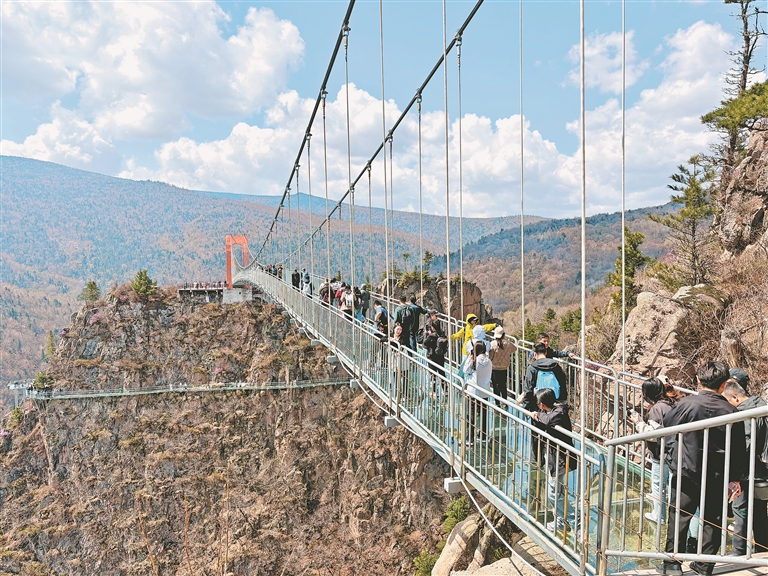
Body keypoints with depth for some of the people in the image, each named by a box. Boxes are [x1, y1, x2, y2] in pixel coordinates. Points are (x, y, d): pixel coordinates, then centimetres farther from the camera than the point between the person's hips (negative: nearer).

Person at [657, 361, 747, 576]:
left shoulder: (687, 404, -11)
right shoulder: (730, 411, -3)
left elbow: (665, 427, -3)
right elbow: (739, 450, 2)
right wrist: (735, 478, 10)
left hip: (688, 472, -2)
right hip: (717, 477, 2)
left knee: (679, 516, 7)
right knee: (713, 520, 14)